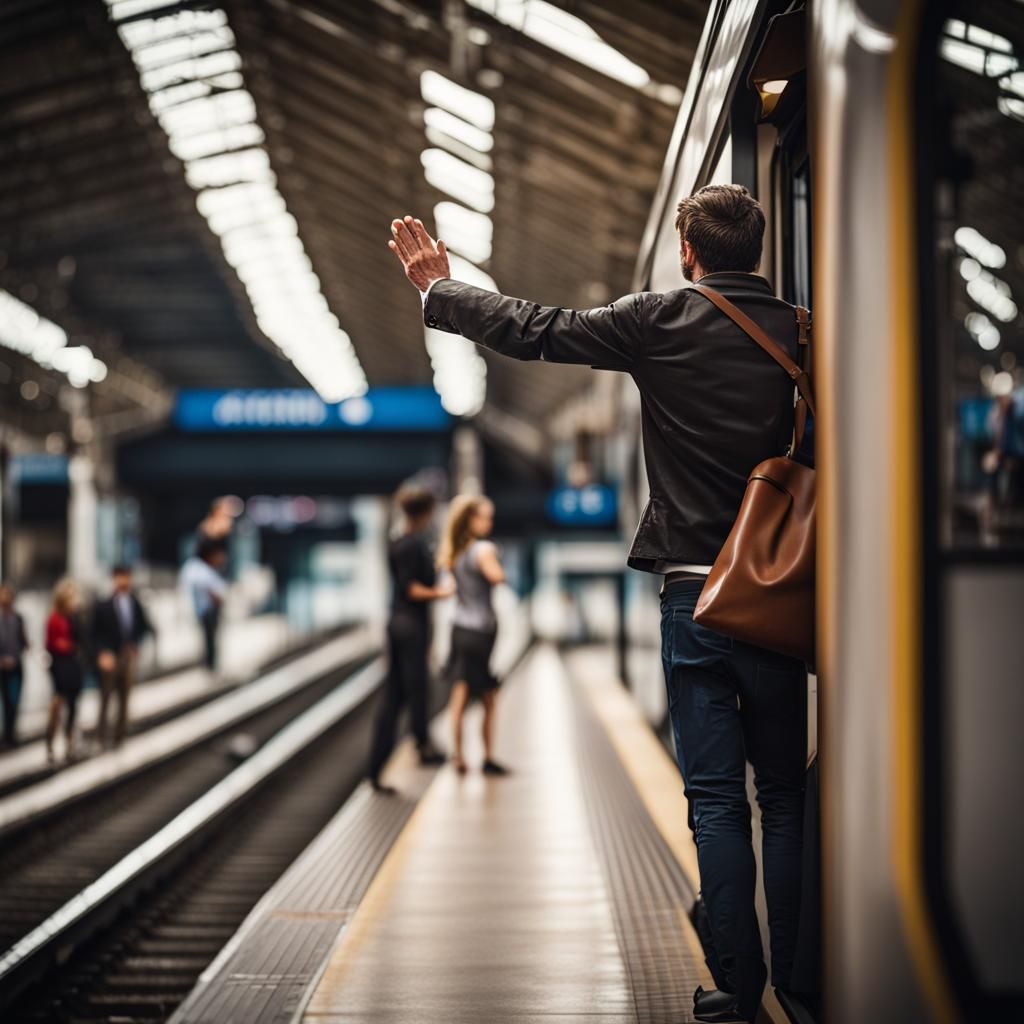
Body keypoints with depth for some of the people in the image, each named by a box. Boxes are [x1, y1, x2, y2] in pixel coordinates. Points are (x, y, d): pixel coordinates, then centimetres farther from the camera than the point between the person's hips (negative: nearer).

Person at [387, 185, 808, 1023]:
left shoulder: (663, 322, -5)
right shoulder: (799, 332, 1)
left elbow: (534, 331, 1)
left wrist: (439, 289, 14)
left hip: (695, 592, -2)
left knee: (716, 798, 4)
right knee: (786, 797, 9)